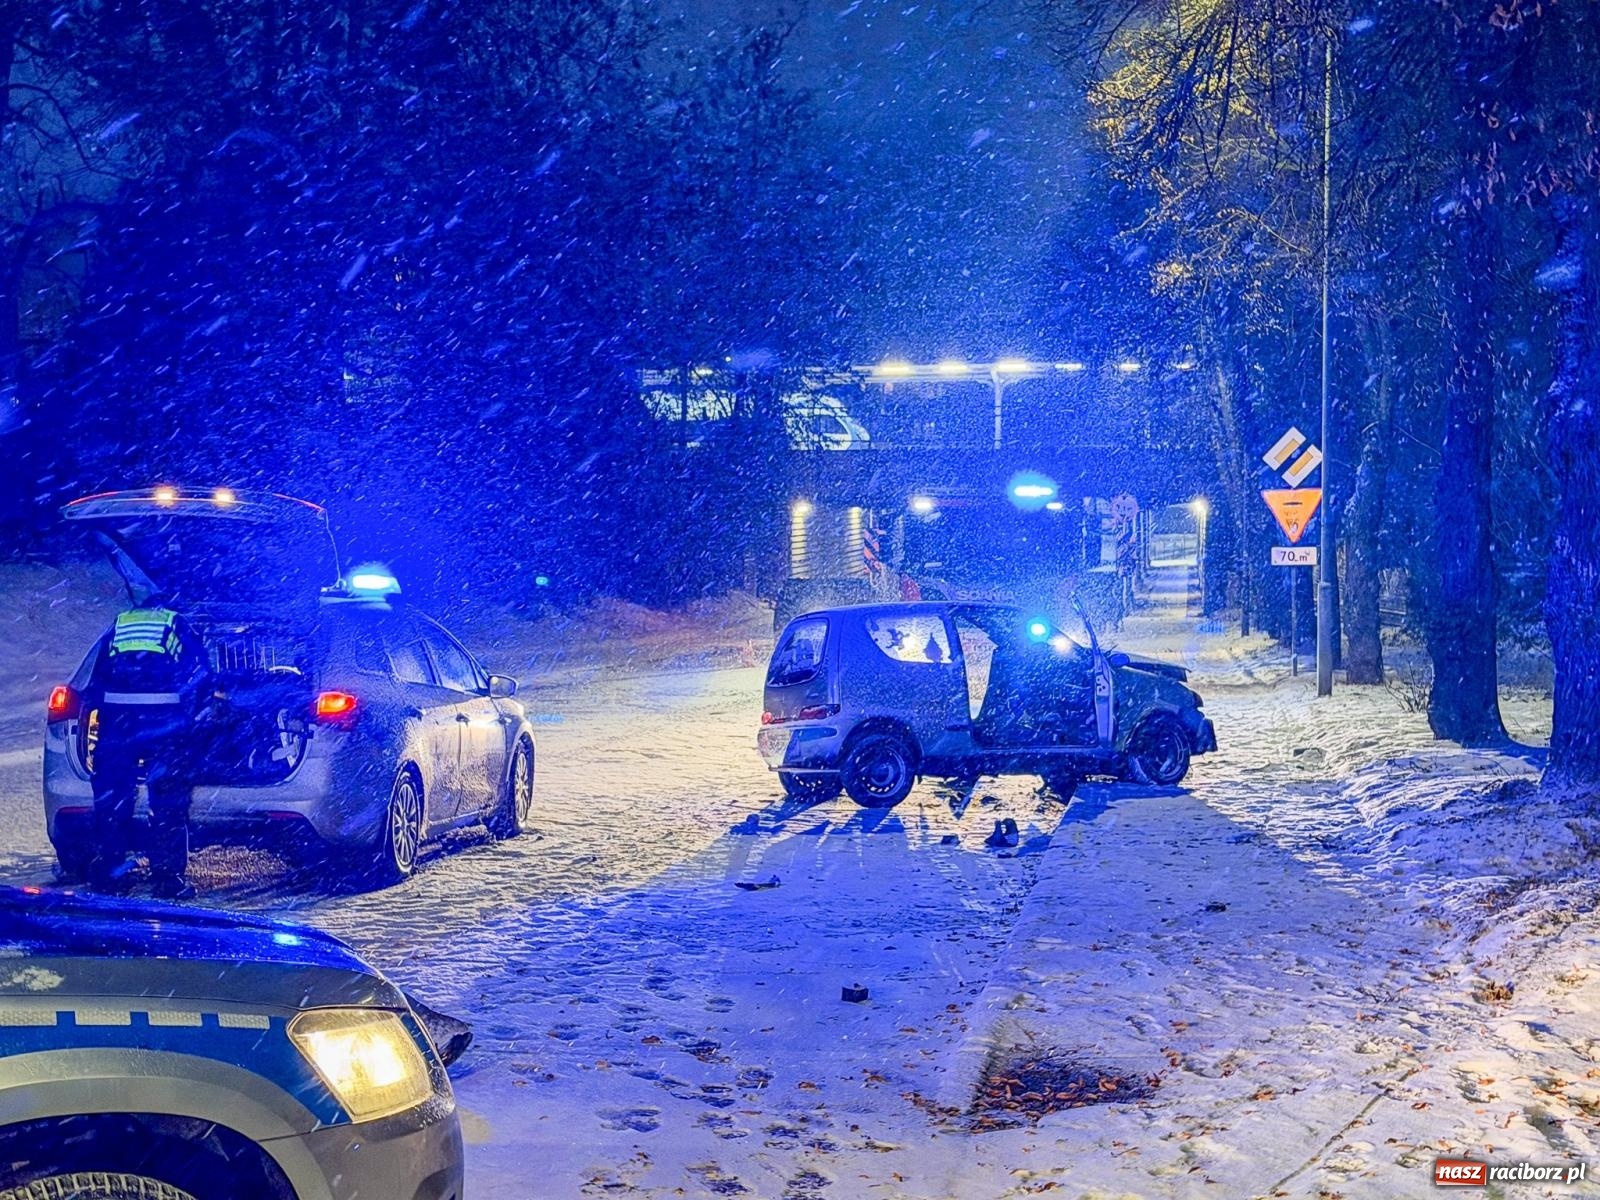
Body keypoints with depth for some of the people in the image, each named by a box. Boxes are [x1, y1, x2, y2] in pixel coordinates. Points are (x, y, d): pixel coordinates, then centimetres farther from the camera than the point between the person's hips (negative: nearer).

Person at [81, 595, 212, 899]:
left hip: (117, 714, 2)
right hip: (166, 716, -2)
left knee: (112, 797, 10)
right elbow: (201, 677, 12)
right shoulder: (179, 627, 20)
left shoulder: (118, 627, 25)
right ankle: (168, 878, 2)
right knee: (168, 803, 3)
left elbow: (95, 683, 21)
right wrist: (191, 716, 20)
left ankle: (108, 873, 13)